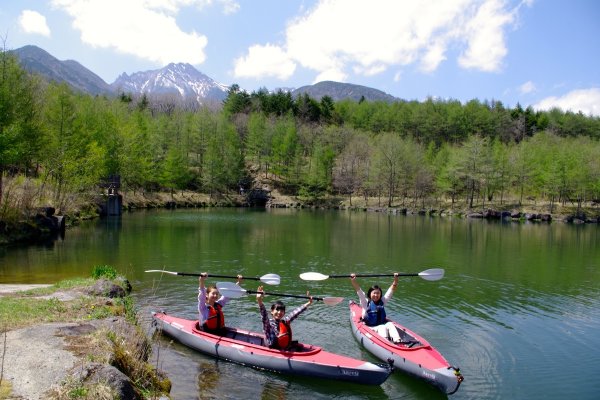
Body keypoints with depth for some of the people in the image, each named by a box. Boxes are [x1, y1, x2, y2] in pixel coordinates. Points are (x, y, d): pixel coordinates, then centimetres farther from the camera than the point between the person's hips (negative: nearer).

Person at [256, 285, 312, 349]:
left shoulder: (286, 321, 13)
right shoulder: (268, 323, -3)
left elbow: (296, 312, 19)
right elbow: (263, 313, -20)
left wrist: (308, 303, 20)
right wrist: (259, 301, -37)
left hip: (286, 350, 6)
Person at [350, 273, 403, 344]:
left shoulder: (382, 301, 10)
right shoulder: (366, 302, 0)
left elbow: (391, 290, 7)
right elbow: (358, 290, -12)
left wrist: (395, 279, -3)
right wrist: (353, 281, -25)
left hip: (382, 324, 4)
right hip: (370, 327, -4)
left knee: (390, 324, -23)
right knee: (382, 327, -30)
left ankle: (397, 340, -39)